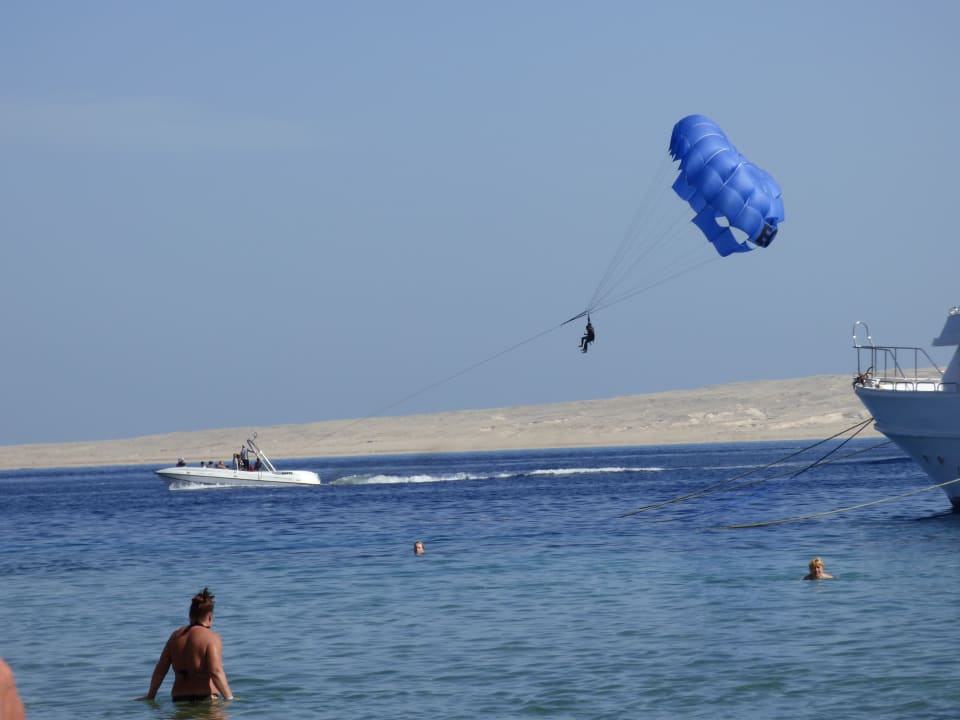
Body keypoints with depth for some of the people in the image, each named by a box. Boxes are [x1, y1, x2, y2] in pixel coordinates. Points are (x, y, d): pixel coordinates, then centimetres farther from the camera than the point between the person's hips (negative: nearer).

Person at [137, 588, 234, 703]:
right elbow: (216, 673, -13)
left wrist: (150, 696, 26)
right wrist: (229, 698, -11)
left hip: (179, 698, 5)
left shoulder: (176, 636, 15)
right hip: (205, 697, -5)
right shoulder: (212, 638, -2)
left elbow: (160, 670, 17)